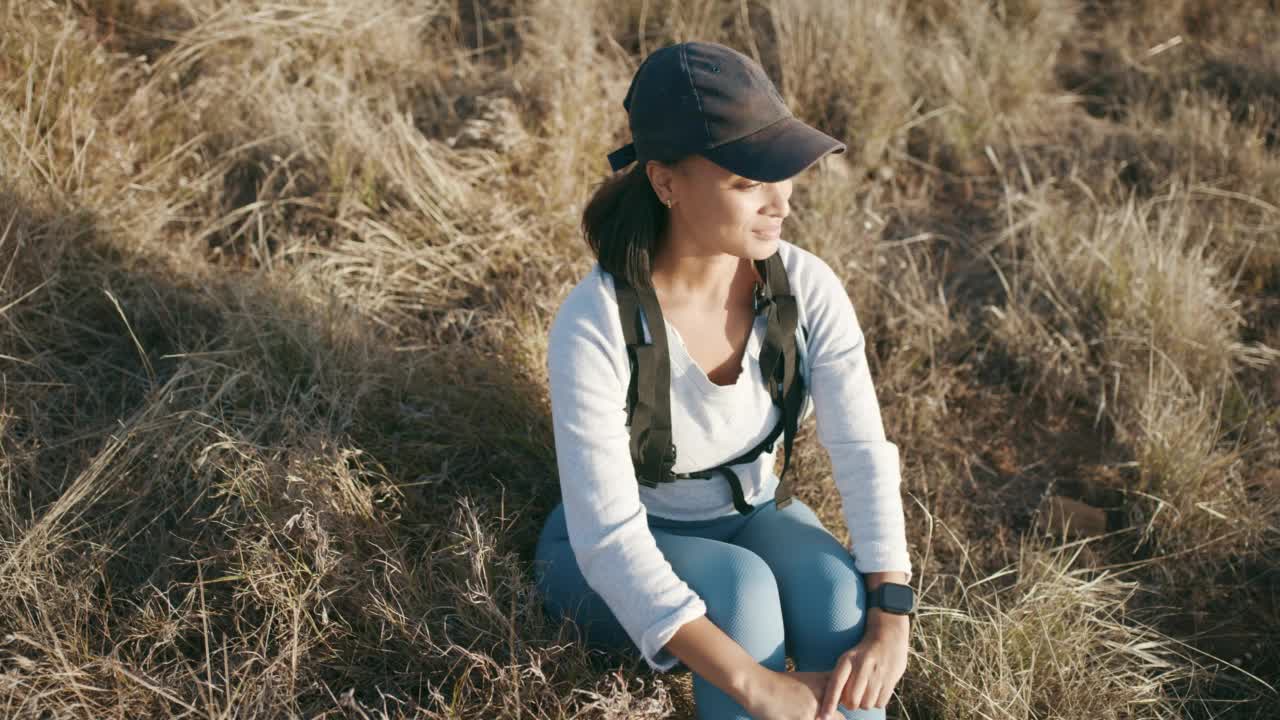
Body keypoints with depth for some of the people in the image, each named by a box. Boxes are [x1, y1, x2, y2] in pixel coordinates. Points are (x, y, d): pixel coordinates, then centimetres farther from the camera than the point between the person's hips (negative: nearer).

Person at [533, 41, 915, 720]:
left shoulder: (808, 287, -19)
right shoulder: (594, 326, -32)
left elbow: (863, 452, -20)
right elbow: (608, 537, -36)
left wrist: (889, 620, -35)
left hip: (749, 518, 4)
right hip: (615, 559, -3)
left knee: (839, 589, -28)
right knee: (741, 586, -34)